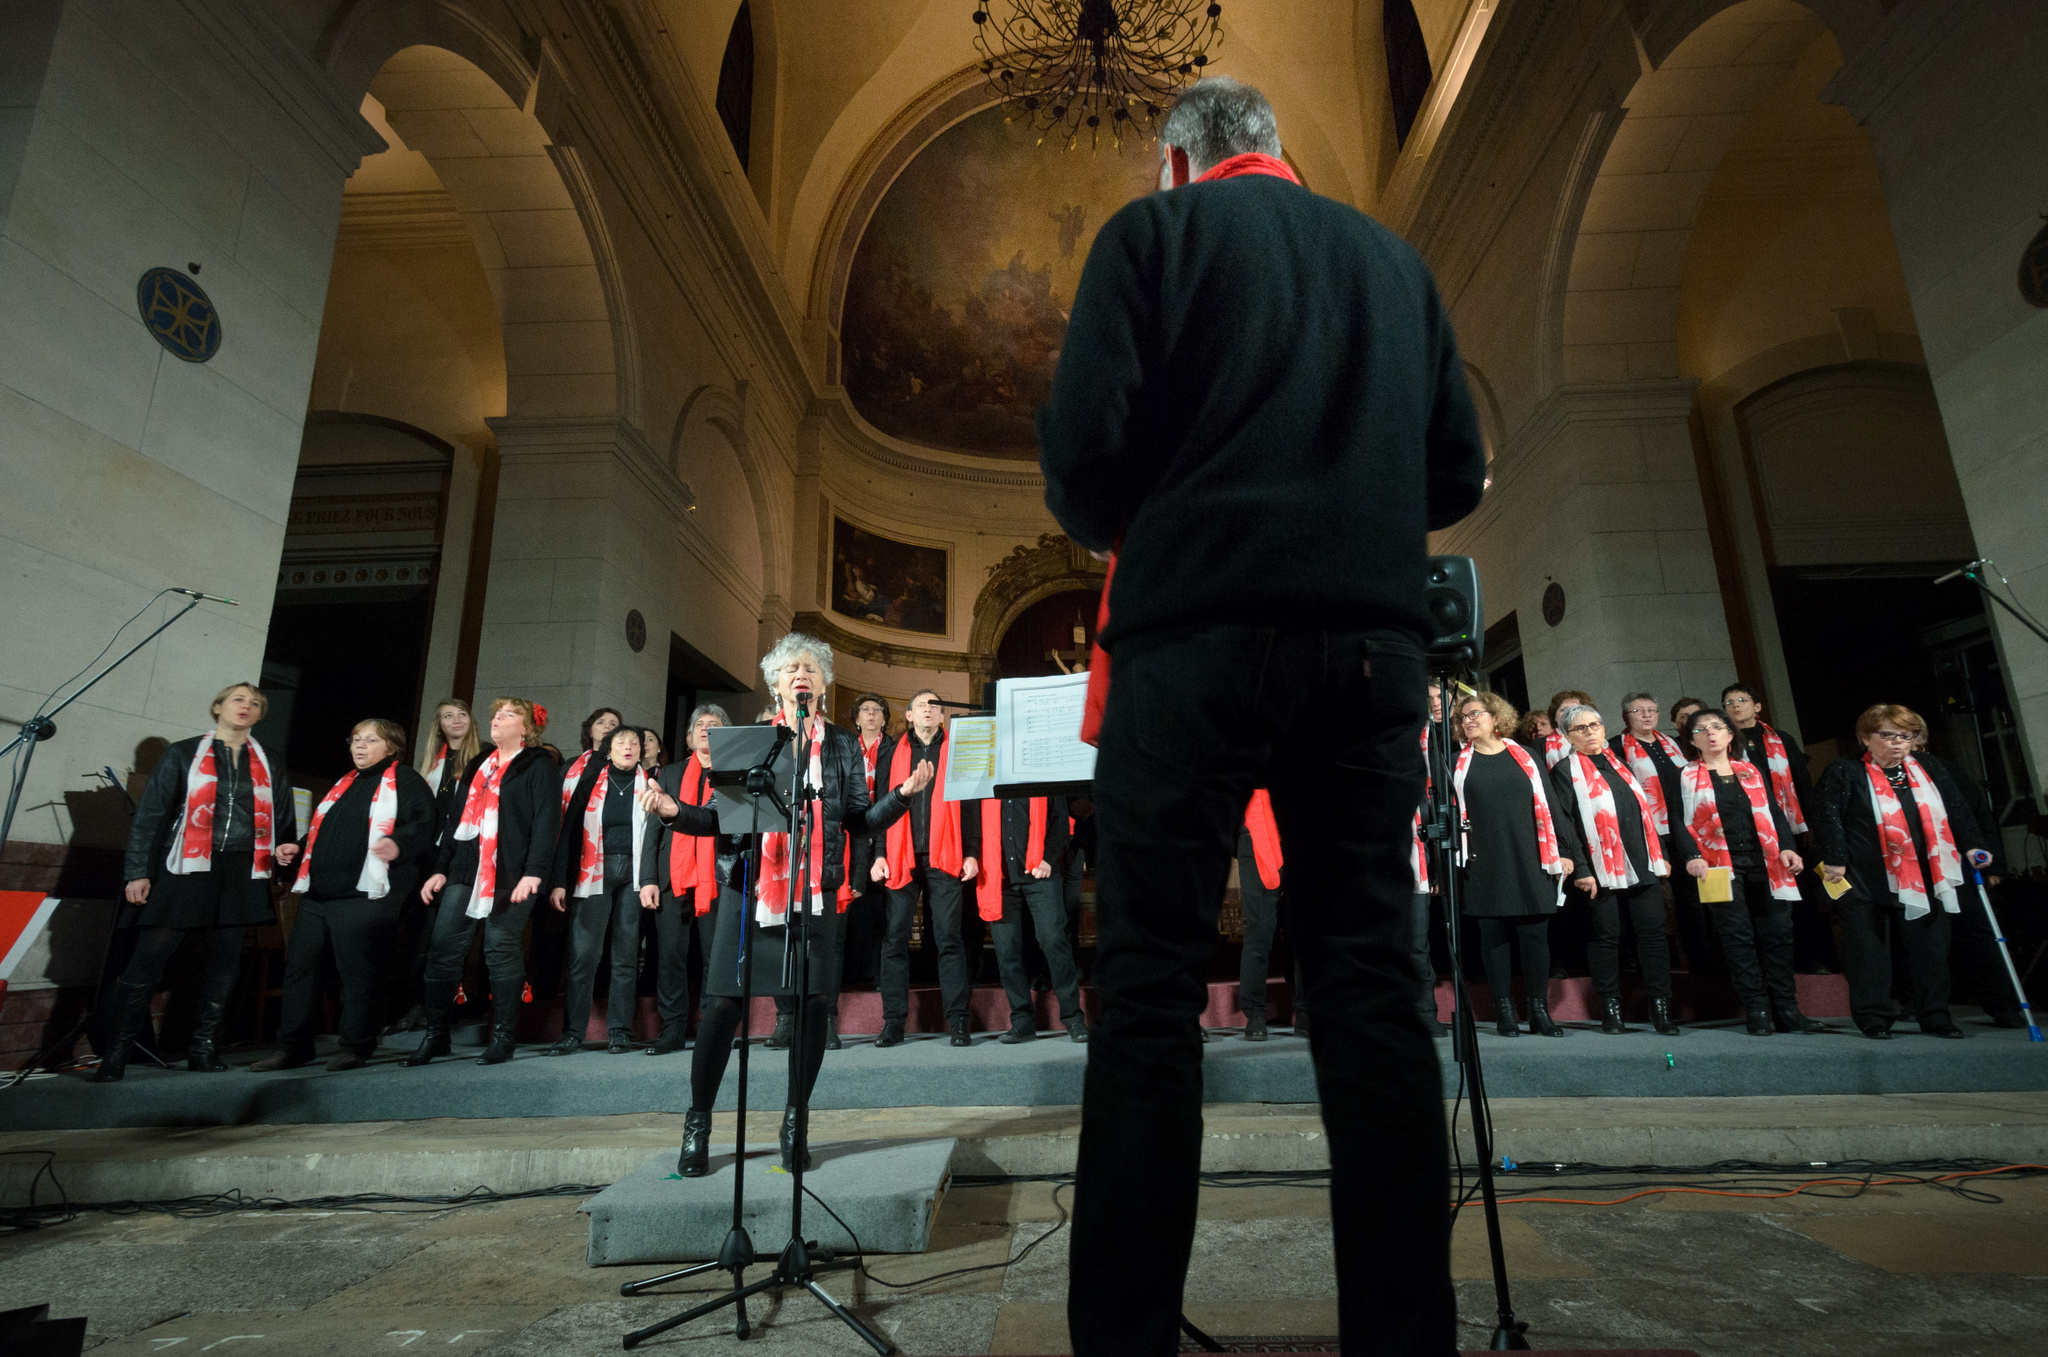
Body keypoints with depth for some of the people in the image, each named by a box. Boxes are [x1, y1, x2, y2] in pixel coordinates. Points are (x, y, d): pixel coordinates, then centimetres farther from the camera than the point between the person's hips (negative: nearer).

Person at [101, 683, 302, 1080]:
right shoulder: (183, 754, 7)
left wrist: (282, 850, 0)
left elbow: (282, 822, 21)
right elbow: (149, 814, 3)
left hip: (241, 875, 3)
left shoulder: (268, 768, 16)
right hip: (185, 869, -3)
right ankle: (116, 1052, 6)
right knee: (148, 960, -6)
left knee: (224, 964, 5)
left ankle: (202, 1047, 14)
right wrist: (138, 872, -4)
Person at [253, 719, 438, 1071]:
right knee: (299, 965, 8)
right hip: (317, 894, 8)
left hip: (362, 896, -8)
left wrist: (398, 843, -28)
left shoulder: (405, 781, 1)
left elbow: (425, 822, -11)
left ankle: (356, 1047, 6)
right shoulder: (343, 784, 25)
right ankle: (292, 1047, 18)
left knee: (357, 970, -4)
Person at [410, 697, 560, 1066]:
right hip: (466, 870, 6)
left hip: (510, 875, -6)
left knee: (501, 950, -4)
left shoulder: (538, 767, 0)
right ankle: (436, 1035, 13)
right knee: (443, 948, 2)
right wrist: (441, 867, 13)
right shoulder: (477, 765, 21)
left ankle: (504, 1037, 7)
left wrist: (533, 872, -17)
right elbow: (456, 818, 21)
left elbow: (546, 822, -9)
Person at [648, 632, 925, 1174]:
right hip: (748, 886, 0)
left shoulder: (842, 746, 12)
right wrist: (675, 812, -10)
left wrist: (902, 793, -7)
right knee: (723, 1004, -1)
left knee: (812, 1005, 1)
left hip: (815, 892, 1)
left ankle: (794, 1125, 20)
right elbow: (722, 817, 8)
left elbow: (861, 820, 8)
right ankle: (697, 1126, 19)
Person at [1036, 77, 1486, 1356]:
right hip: (1373, 639, 5)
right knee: (1371, 978, 5)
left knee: (1151, 987, -2)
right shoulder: (1393, 256, 22)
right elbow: (1458, 473, 18)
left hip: (1197, 631, -4)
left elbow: (1085, 444, -4)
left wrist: (1109, 530, 16)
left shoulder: (1153, 230, 9)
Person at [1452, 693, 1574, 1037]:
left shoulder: (1525, 758, 10)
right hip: (1483, 866, -1)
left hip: (1529, 863, 1)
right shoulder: (1458, 764, 7)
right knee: (1493, 935, 3)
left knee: (1535, 934, 2)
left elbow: (1547, 807, 10)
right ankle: (1505, 1013, 11)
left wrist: (1561, 852, 4)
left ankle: (1540, 1012, 13)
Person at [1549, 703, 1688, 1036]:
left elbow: (1645, 809, 20)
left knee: (1653, 931, 1)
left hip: (1643, 862, 5)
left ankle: (1660, 1006, 8)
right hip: (1602, 867, -4)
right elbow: (1565, 822, -7)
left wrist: (1662, 854, 14)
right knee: (1607, 935, 1)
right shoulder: (1565, 770, 0)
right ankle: (1611, 1009, 10)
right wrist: (1581, 869, -14)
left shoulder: (1620, 762, 17)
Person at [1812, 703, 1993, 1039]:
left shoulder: (1931, 771, 11)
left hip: (1926, 881, 5)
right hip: (1867, 882, -4)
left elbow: (1958, 811, 17)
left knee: (1931, 949, 8)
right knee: (1870, 951, 1)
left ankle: (1937, 1018, 22)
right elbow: (1827, 816, -9)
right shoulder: (1845, 773, -6)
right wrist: (1835, 858, -12)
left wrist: (1973, 845, 5)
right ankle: (1874, 1020, 10)